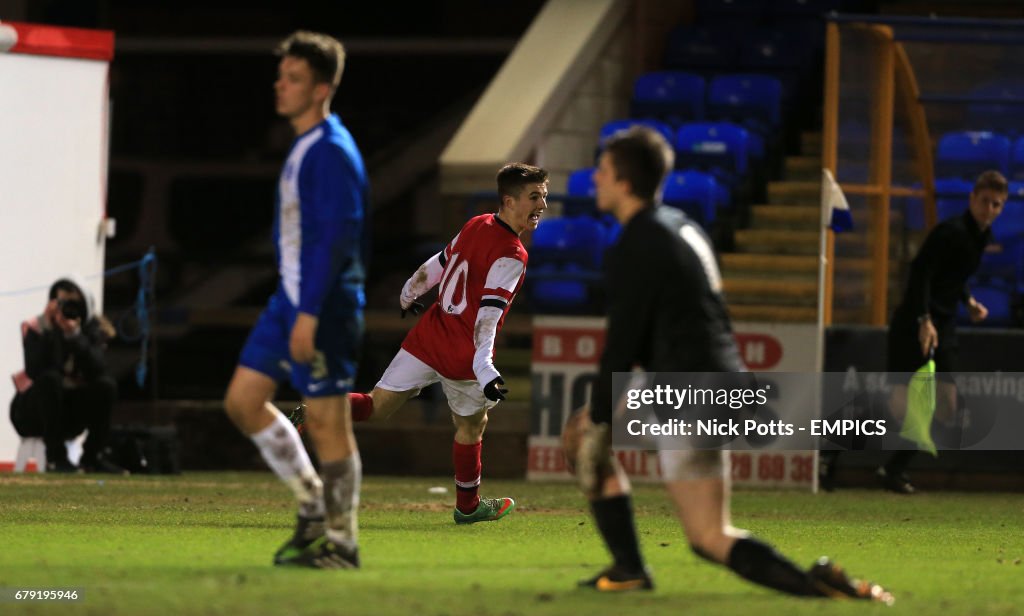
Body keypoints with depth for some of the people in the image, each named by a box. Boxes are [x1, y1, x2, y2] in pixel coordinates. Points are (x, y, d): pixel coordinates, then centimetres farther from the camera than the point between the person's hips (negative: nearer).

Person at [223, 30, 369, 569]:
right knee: (242, 400, 9)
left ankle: (340, 542, 7)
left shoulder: (332, 152, -16)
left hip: (323, 303, -10)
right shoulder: (302, 147, 14)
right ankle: (313, 504, 19)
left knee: (326, 421, -3)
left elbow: (336, 237, -22)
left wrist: (309, 313, -24)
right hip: (290, 297, 10)